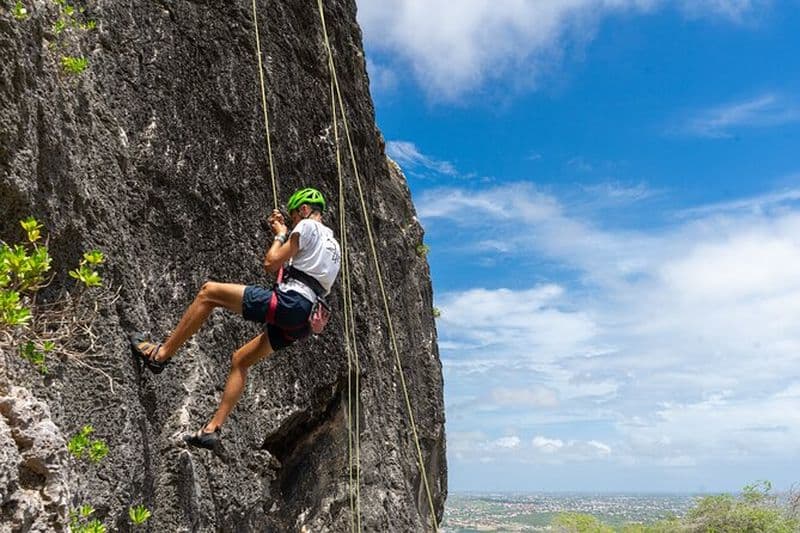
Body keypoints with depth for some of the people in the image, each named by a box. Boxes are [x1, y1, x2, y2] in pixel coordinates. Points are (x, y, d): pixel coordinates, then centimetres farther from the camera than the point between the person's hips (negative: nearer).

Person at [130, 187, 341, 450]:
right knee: (240, 360, 20)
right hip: (302, 322, 9)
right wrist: (284, 233, 32)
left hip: (286, 303, -9)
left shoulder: (307, 226, 0)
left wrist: (281, 234, 13)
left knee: (209, 291, 0)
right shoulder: (333, 243, 28)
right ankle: (212, 429, 18)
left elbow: (271, 263, -4)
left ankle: (160, 353, 3)